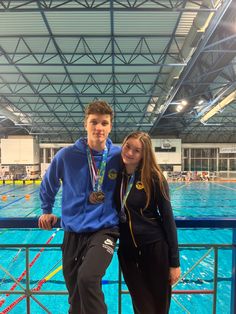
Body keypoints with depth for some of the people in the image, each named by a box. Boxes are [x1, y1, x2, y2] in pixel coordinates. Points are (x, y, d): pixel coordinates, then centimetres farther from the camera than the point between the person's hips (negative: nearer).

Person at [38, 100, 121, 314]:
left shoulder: (119, 156, -9)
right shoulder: (67, 155, -8)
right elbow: (48, 184, 11)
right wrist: (47, 211, 17)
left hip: (104, 229, -2)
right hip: (73, 231, 2)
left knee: (87, 277, -27)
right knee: (76, 296, 16)